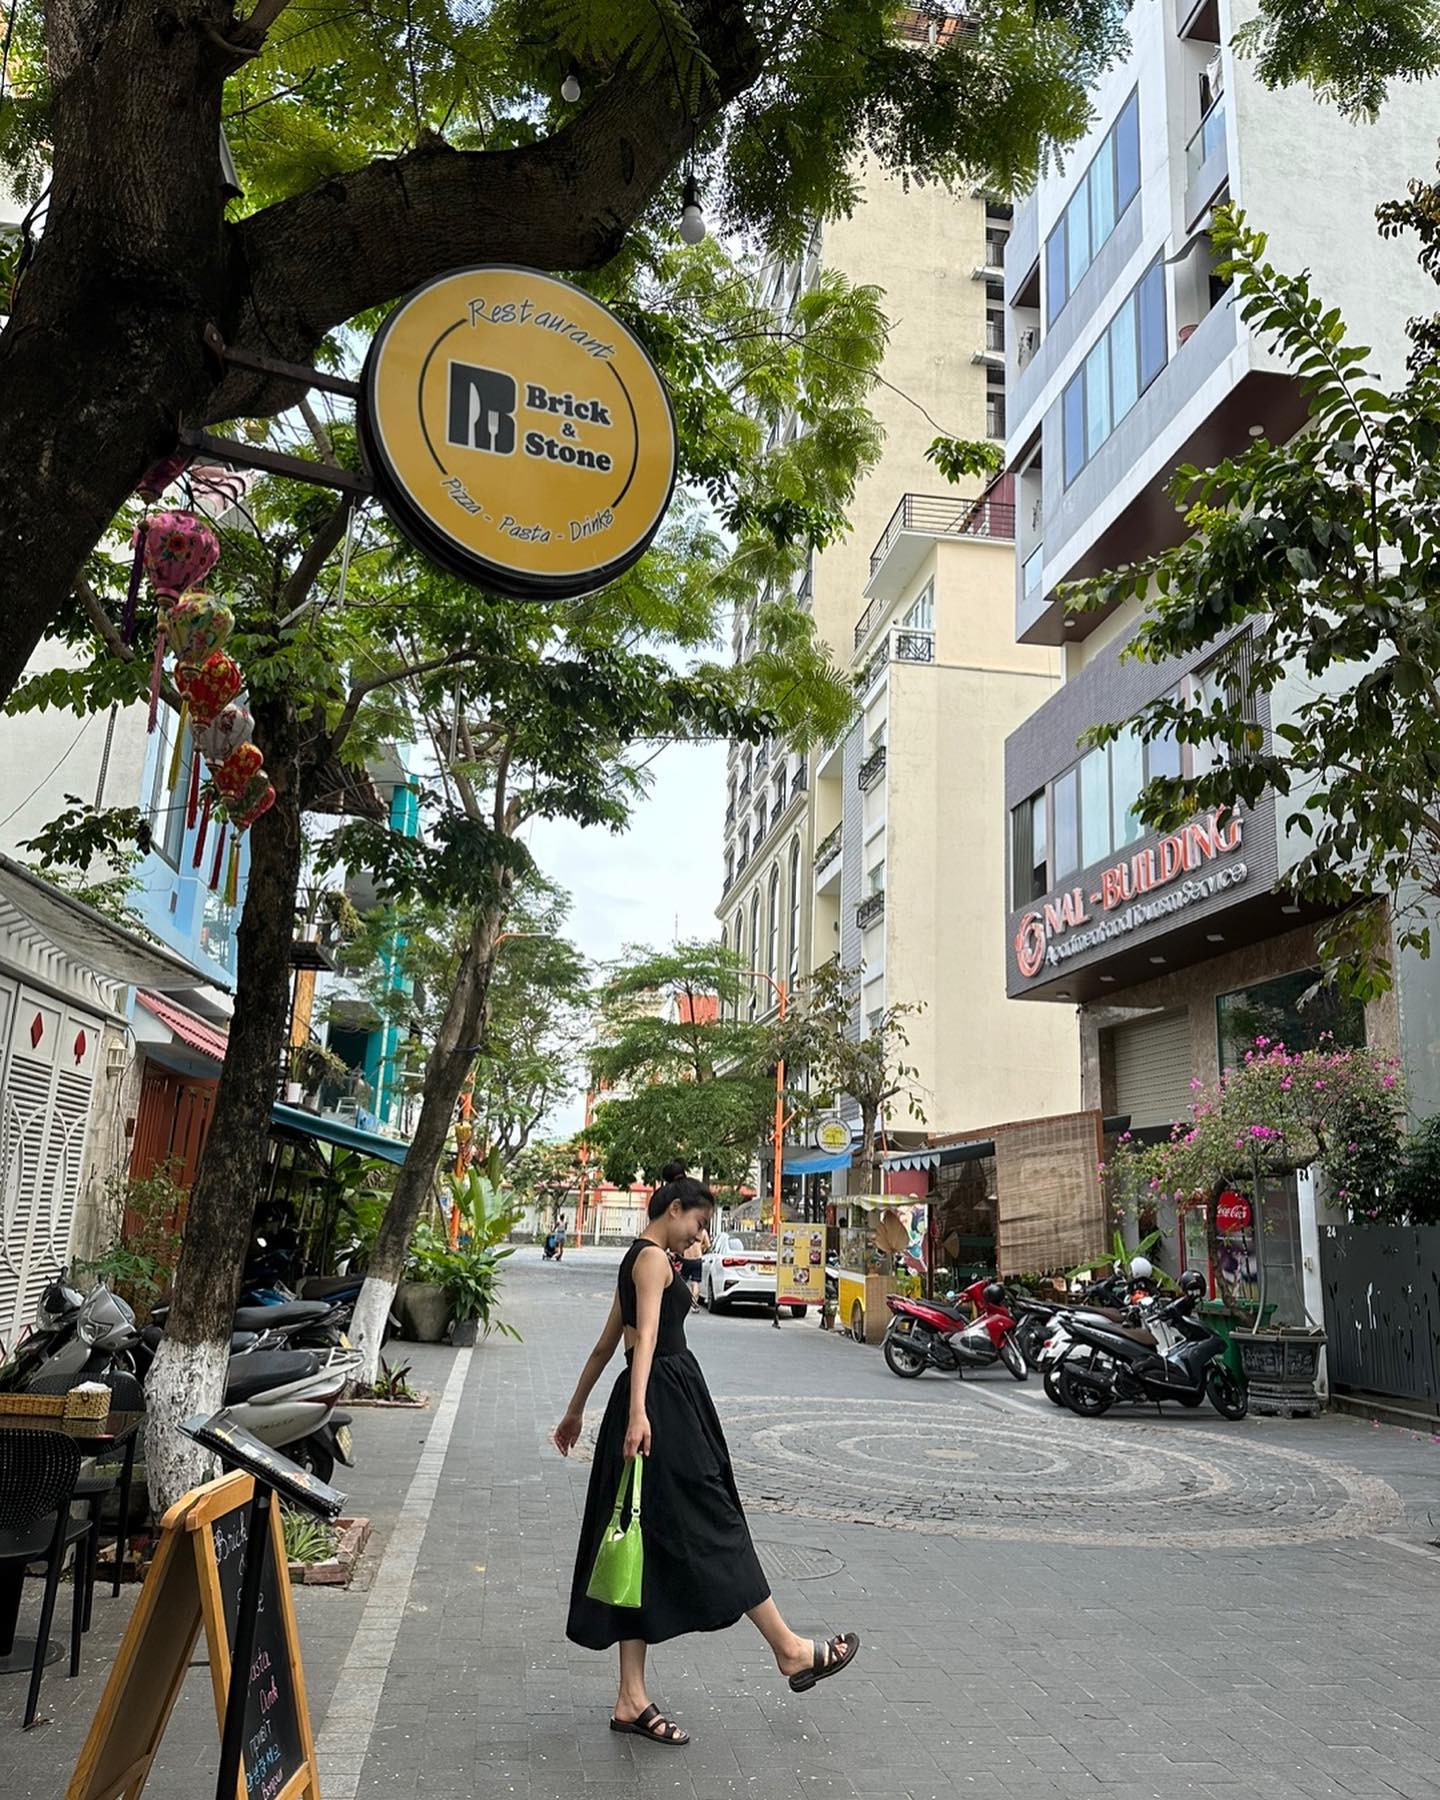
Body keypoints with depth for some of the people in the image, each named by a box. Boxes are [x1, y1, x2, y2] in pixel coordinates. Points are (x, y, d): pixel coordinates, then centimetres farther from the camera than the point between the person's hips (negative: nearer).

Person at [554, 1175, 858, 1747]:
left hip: (658, 1400, 10)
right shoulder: (653, 1258, -10)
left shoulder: (638, 1259, 21)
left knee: (646, 1547, 9)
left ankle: (632, 1700, 12)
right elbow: (647, 1335, -24)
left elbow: (605, 1344, 26)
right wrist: (637, 1411, -34)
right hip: (664, 1402, -10)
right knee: (712, 1526, 1)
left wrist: (576, 1410, 30)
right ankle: (790, 1651, 14)